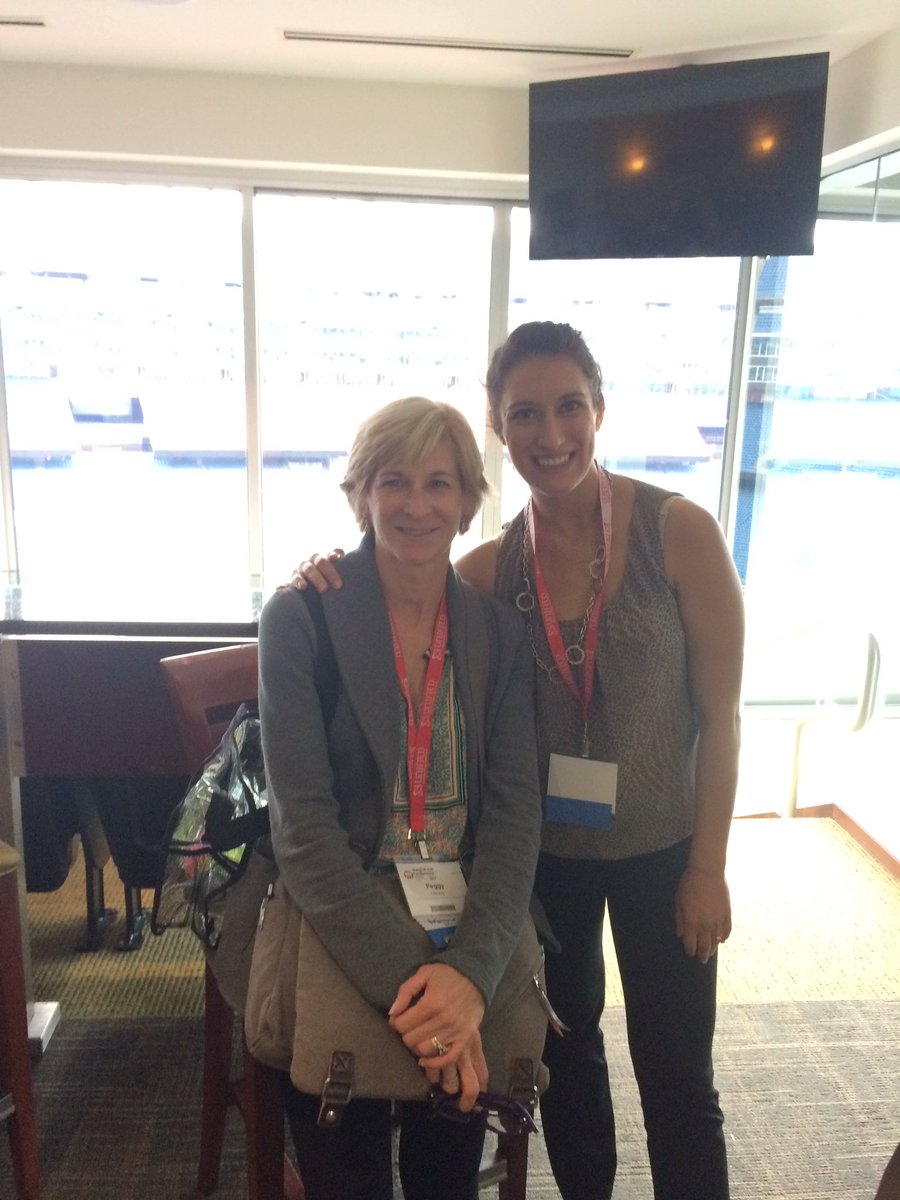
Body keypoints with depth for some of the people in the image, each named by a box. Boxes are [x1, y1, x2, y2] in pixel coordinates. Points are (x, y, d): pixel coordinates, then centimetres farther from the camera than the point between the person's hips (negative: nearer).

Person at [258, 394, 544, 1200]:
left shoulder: (499, 629, 1)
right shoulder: (300, 617, -8)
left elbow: (515, 809, -5)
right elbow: (304, 822, -14)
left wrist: (471, 970, -20)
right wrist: (402, 976, -23)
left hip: (466, 918, 2)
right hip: (339, 920, -2)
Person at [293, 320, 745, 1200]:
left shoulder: (678, 531, -17)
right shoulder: (491, 567, -9)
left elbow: (719, 711, -12)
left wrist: (707, 868, -10)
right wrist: (331, 580, -20)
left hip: (660, 848, -2)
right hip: (545, 850, 3)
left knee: (675, 1080, 12)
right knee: (565, 1044, 23)